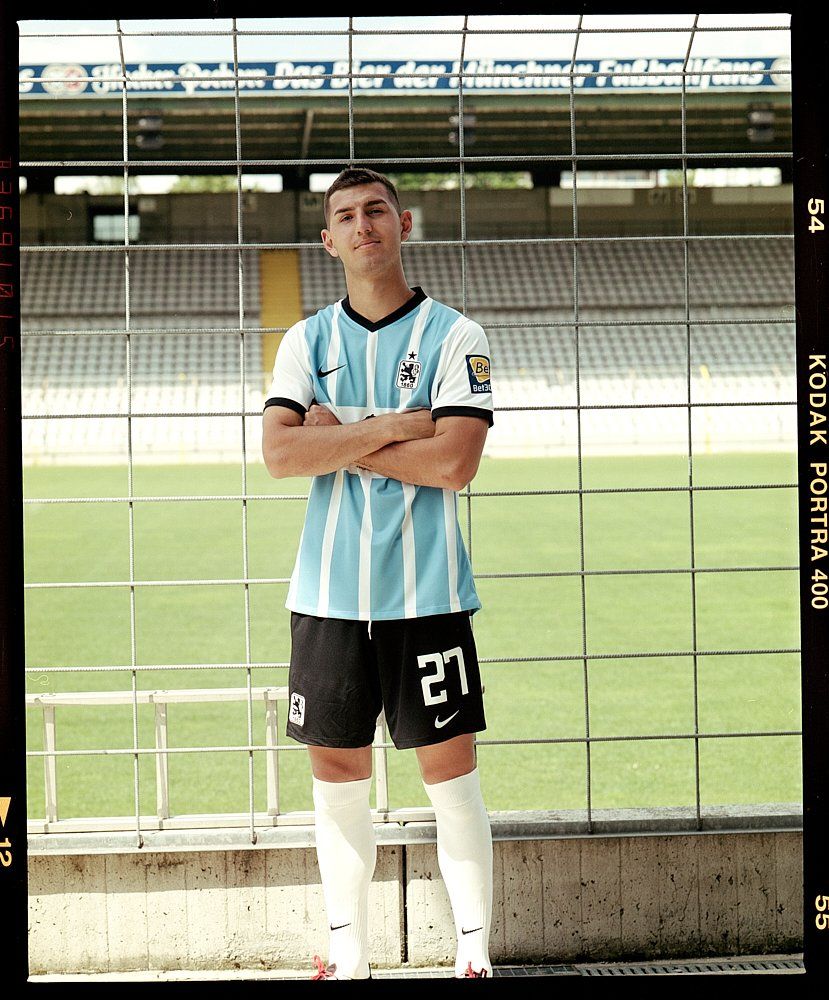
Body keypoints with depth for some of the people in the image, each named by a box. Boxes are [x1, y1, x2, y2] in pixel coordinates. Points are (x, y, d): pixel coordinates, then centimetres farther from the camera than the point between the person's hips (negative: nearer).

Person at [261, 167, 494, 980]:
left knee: (450, 772, 0)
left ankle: (474, 953, 8)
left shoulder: (454, 336, -1)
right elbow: (278, 453, -6)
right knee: (337, 774, 7)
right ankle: (348, 955, 19)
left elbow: (454, 463, -13)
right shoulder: (306, 341, 9)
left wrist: (340, 439, -8)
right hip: (329, 592, 3)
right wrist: (395, 427, -12)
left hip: (427, 593, -3)